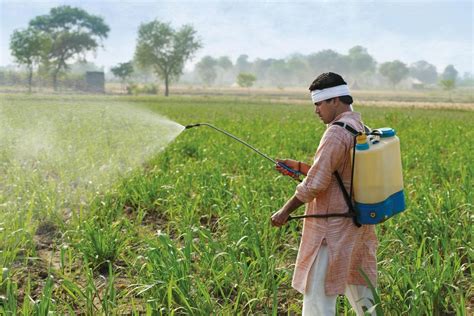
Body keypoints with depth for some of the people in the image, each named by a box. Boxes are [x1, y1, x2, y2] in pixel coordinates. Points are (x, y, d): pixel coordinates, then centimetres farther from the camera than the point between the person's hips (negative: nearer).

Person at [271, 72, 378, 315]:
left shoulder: (337, 133, -18)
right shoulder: (362, 129, 10)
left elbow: (315, 184, -21)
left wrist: (285, 211, -10)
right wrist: (299, 167, 14)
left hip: (333, 229, -9)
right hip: (358, 224, 10)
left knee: (317, 295, -2)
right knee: (359, 289, 19)